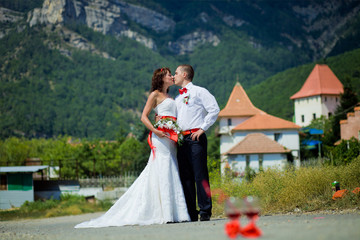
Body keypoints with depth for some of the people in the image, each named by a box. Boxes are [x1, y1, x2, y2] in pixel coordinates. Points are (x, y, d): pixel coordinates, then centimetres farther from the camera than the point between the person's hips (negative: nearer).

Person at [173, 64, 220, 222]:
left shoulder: (199, 91, 1)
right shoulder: (178, 98, 23)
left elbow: (214, 109, -8)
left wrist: (202, 128, -11)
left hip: (196, 138, -7)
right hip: (181, 139, 7)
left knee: (200, 175, -9)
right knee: (185, 177, 4)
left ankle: (205, 211, -7)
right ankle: (190, 213, 6)